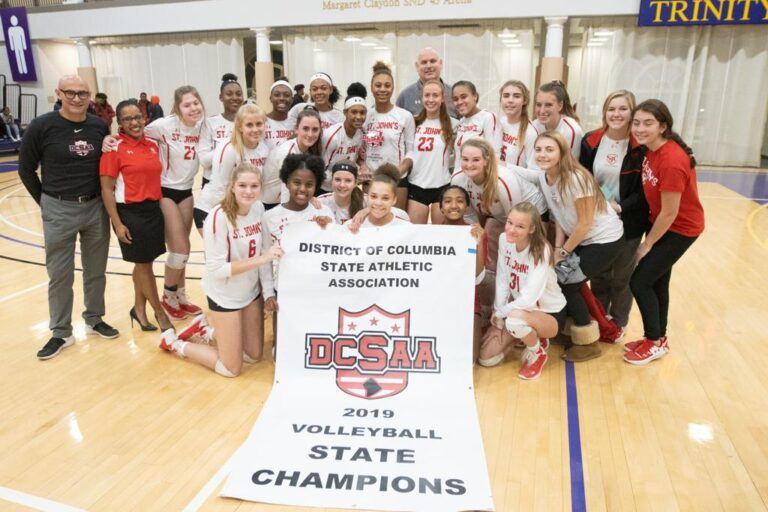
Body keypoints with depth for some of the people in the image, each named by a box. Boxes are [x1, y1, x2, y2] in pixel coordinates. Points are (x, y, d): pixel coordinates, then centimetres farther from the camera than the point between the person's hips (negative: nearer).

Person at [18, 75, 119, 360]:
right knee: (60, 275, 5)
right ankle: (61, 333, 18)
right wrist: (45, 203, 2)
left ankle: (94, 320, 30)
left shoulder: (100, 127, 0)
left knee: (96, 270, 13)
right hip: (59, 211, -3)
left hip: (96, 208, 3)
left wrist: (104, 198, 6)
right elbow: (26, 169, 1)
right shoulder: (41, 127, -8)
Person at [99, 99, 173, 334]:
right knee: (143, 264, 5)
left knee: (144, 263, 15)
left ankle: (139, 309, 31)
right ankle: (159, 312, 20)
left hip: (153, 209, 6)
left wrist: (161, 207, 14)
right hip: (130, 212, -6)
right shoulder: (114, 147, -10)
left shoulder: (152, 145, 7)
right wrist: (117, 223, -15)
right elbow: (107, 189, -11)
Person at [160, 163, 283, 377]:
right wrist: (261, 259, -32)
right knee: (231, 368, 7)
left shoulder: (258, 208, -6)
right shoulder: (219, 216, -26)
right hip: (225, 296, -6)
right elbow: (216, 269, -25)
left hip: (251, 292, 6)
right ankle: (174, 343, 27)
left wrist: (268, 291, -4)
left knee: (254, 355, 17)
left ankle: (205, 330, 36)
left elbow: (262, 252, 2)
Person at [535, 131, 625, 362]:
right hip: (580, 238, 7)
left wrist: (563, 252, -13)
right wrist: (558, 248, -5)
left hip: (605, 239, -7)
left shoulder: (576, 179, -28)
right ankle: (573, 329, 25)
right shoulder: (544, 178, -5)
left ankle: (588, 344, 11)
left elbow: (585, 223, -23)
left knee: (566, 283, -7)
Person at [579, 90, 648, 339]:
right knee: (598, 274, 14)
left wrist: (620, 207, -21)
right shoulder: (590, 141, -2)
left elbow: (645, 190, -9)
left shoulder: (640, 146, -12)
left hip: (628, 222, -2)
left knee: (622, 276, 11)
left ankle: (619, 323, 32)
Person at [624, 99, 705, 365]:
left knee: (639, 281, -5)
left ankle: (655, 342, 14)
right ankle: (659, 338, 33)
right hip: (663, 222, 8)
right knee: (657, 281, 16)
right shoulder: (651, 148, -5)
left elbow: (669, 213, -23)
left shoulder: (672, 161, -30)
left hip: (681, 228, -8)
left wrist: (647, 244, -12)